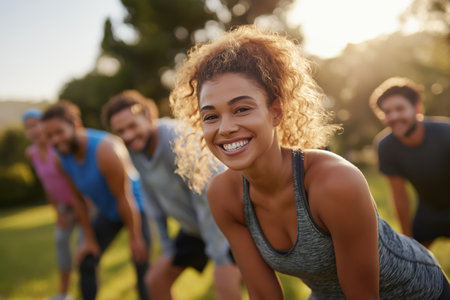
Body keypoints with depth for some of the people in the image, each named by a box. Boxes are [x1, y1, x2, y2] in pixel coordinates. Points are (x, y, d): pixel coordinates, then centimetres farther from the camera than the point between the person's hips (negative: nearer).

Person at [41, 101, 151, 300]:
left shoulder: (106, 149, -34)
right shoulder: (64, 156, -10)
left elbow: (124, 198, -26)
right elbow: (78, 199, -2)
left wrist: (135, 237, -18)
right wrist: (90, 238, 2)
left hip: (136, 206, -7)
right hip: (108, 211, 7)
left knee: (142, 265, -10)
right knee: (86, 261, 7)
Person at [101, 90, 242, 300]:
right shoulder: (135, 149, -5)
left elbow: (208, 201, -28)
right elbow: (154, 200, 7)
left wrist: (220, 258, -24)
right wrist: (167, 246, 9)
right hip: (193, 227, 8)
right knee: (156, 280, 11)